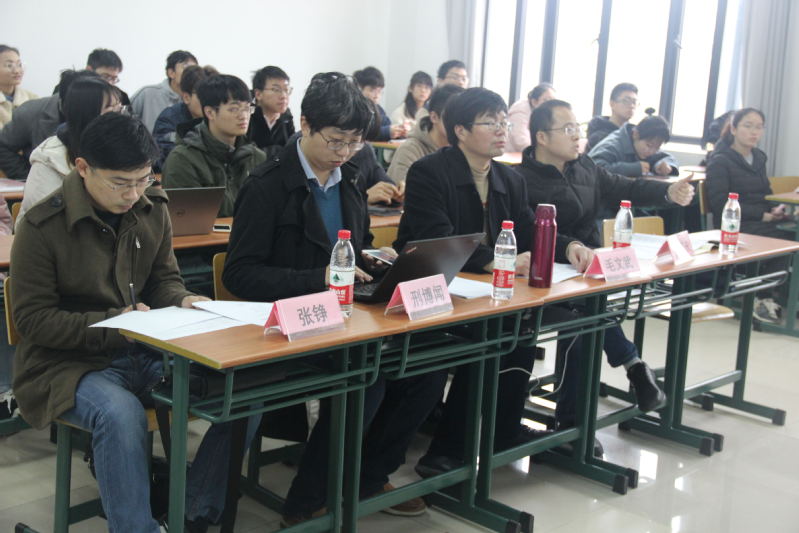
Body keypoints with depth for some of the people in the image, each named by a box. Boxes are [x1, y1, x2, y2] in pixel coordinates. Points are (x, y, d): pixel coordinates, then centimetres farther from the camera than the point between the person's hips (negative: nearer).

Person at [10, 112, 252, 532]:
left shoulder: (152, 207, 3)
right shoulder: (42, 226, -12)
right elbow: (32, 319, -10)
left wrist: (180, 301, -8)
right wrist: (113, 322, -20)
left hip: (148, 352, 5)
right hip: (70, 362, -5)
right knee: (121, 414, -38)